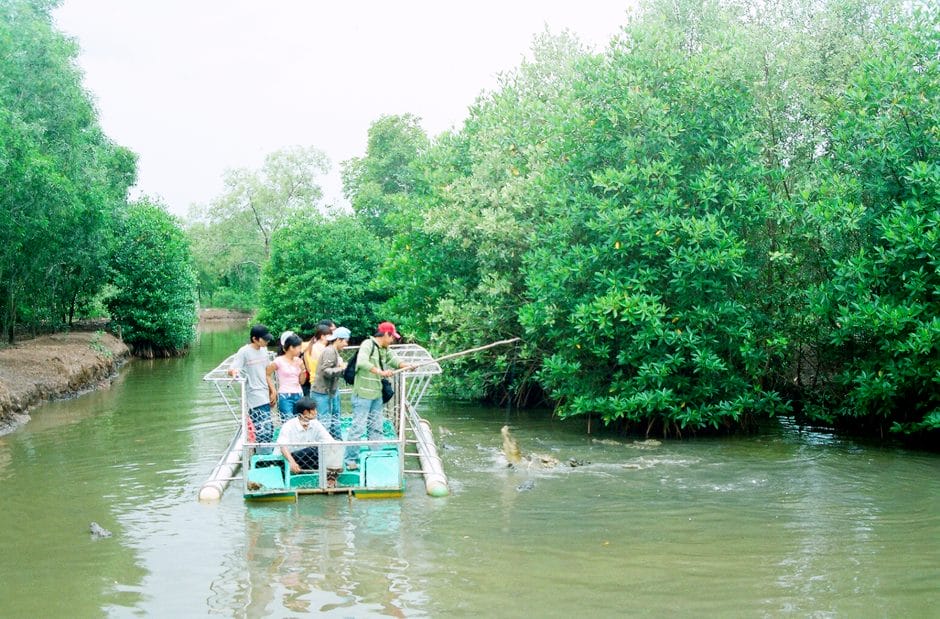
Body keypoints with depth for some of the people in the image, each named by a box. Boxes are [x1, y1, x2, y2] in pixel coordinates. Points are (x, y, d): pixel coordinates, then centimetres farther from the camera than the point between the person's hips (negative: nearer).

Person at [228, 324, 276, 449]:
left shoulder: (263, 349, 11)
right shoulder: (244, 352, -10)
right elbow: (231, 370, -15)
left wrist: (272, 390, 18)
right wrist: (234, 371, -38)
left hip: (265, 395, 8)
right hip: (254, 396, -8)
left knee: (269, 428, 8)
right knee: (264, 429, -15)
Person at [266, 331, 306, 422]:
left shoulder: (298, 361, 8)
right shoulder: (279, 361, -7)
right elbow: (267, 375, 0)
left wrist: (302, 368, 0)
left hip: (299, 395, 6)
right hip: (285, 397, -6)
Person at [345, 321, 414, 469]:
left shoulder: (385, 349, 12)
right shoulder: (368, 344, -14)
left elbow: (394, 360, 18)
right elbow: (362, 362, -29)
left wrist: (406, 366, -3)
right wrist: (380, 372, -34)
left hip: (377, 394, 9)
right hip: (363, 394, -9)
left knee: (376, 428, 13)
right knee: (358, 427, -6)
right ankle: (351, 459, 1)